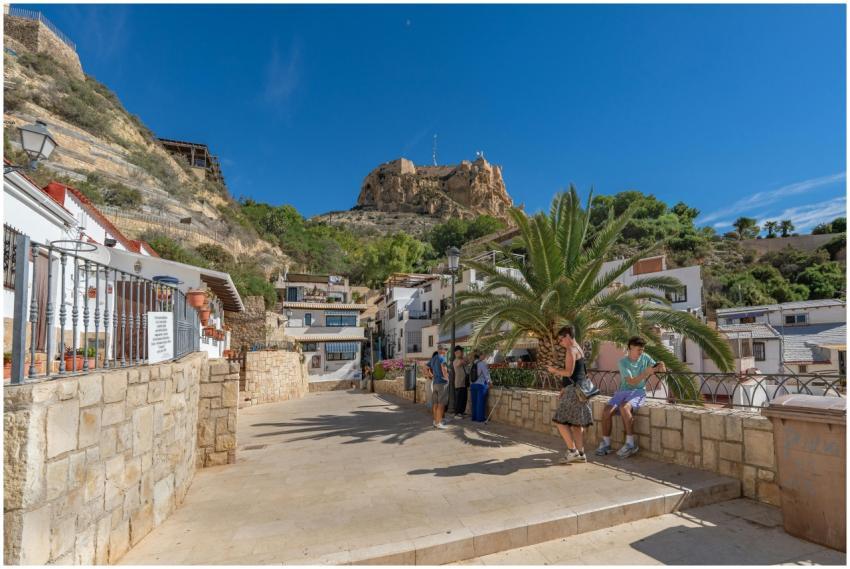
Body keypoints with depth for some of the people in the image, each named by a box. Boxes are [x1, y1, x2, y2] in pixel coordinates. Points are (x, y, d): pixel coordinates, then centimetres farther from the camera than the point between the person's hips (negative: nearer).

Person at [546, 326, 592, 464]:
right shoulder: (579, 349, 19)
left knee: (560, 420, -6)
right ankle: (580, 454, 12)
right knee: (576, 423, 10)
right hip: (580, 389, 10)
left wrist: (555, 370, -5)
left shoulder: (571, 350, -12)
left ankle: (572, 451, -5)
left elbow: (569, 372, -19)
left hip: (572, 390, -10)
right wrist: (559, 371, 19)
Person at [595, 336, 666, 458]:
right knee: (606, 411, -20)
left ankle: (630, 443, -22)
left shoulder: (645, 358, 3)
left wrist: (660, 367, -19)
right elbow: (631, 382, -13)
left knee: (624, 407, -33)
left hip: (639, 392, -1)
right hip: (623, 391, 1)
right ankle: (605, 443, -3)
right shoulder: (623, 362, -4)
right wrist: (646, 372, -26)